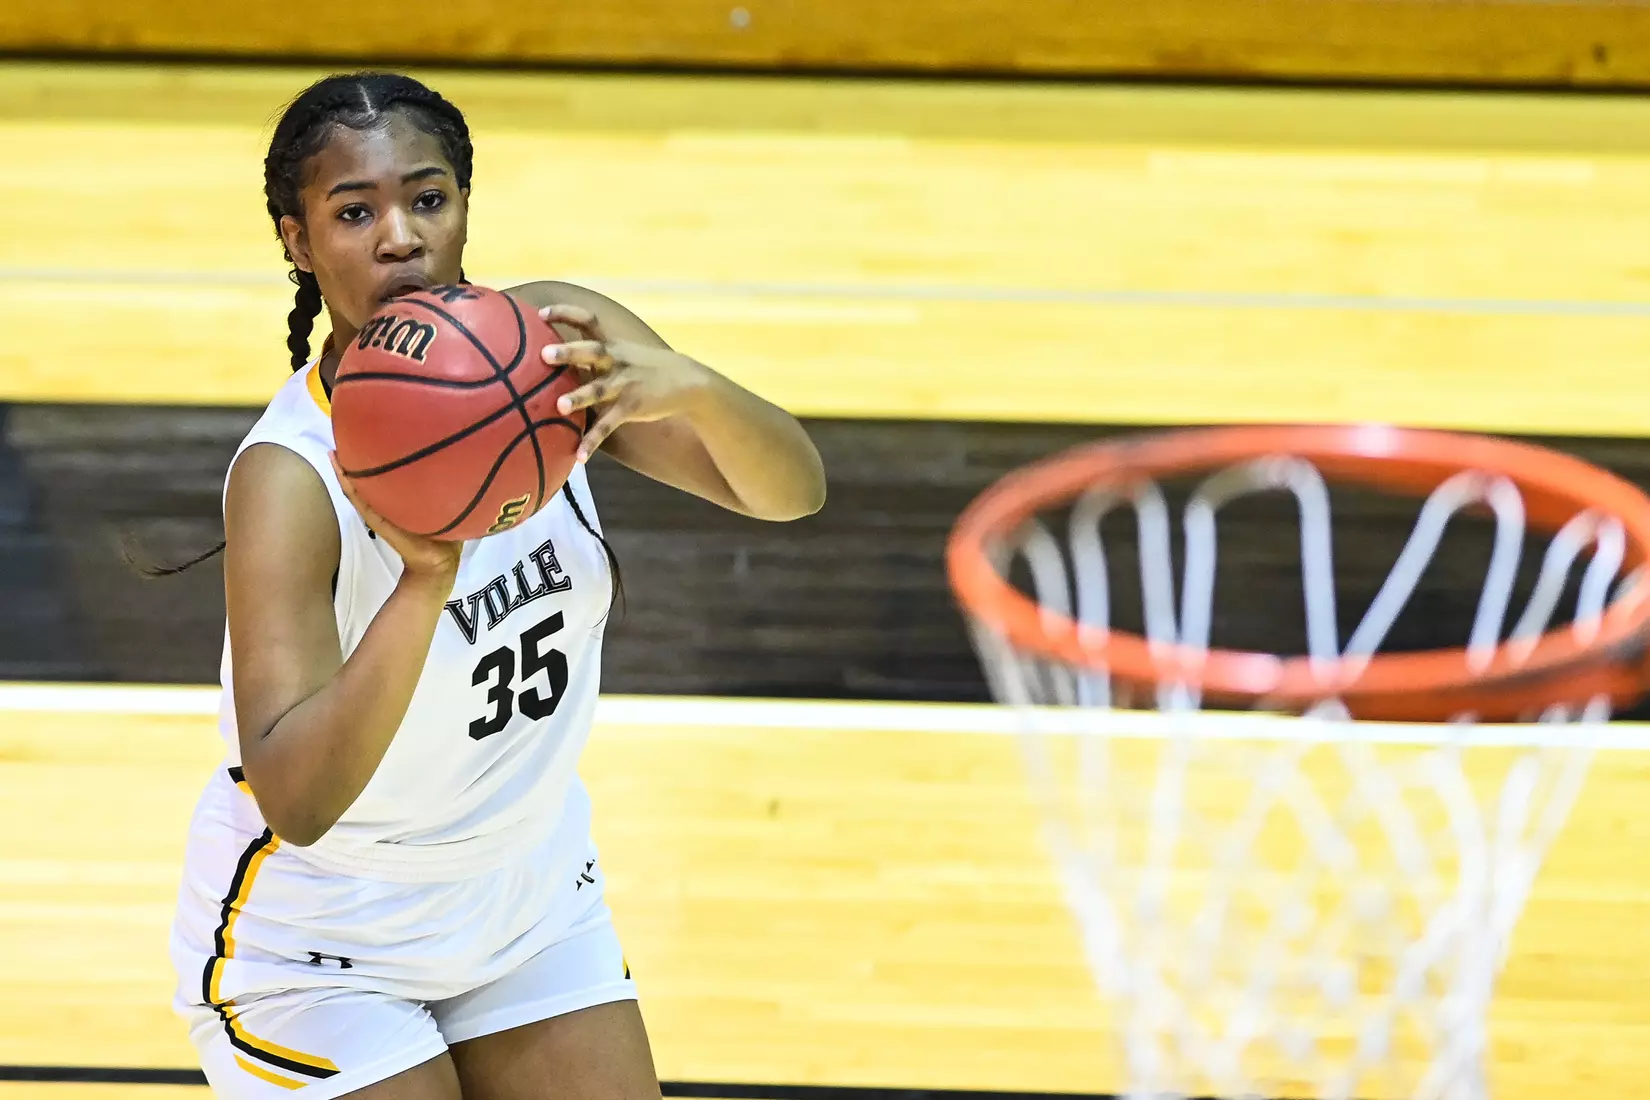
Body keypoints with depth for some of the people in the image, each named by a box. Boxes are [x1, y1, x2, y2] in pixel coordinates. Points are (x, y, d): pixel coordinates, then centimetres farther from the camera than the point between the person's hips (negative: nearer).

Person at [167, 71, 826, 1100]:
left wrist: (691, 389, -38)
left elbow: (792, 490, -17)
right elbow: (294, 801, -38)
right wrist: (425, 584, -51)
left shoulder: (554, 340, -13)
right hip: (317, 941, -5)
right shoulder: (289, 478, -28)